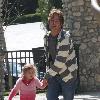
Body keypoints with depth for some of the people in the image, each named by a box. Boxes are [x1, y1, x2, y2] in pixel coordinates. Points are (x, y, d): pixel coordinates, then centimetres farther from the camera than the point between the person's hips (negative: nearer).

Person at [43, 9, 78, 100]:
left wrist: (47, 76, -17)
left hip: (68, 75, -6)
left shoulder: (65, 37, -19)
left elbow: (60, 62, -22)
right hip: (54, 75, 6)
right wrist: (48, 72, 8)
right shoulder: (47, 37, 3)